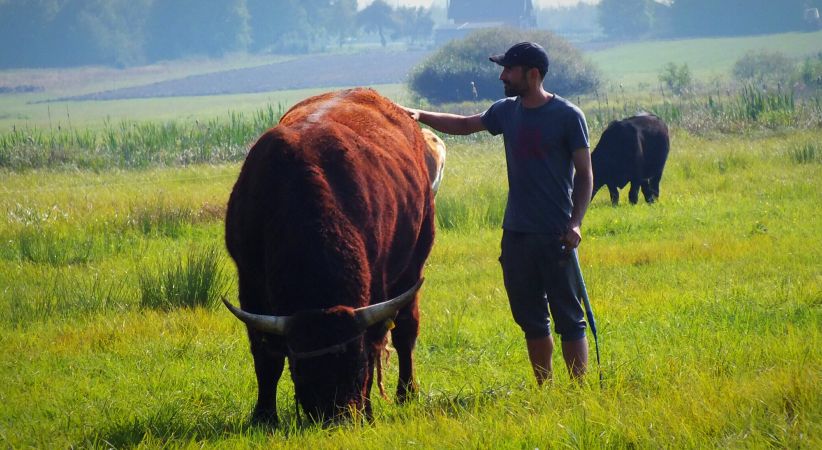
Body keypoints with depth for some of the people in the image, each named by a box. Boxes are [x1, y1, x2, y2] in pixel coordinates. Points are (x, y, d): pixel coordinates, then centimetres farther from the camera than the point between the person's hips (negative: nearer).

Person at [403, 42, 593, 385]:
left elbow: (585, 174, -5)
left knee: (568, 317, -3)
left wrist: (575, 222, -14)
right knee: (530, 317, 10)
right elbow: (465, 125, 26)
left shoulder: (568, 116, -7)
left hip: (555, 236, -6)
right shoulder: (507, 111, 9)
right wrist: (421, 116, 16)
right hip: (516, 233, 6)